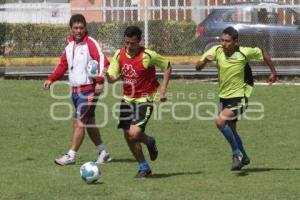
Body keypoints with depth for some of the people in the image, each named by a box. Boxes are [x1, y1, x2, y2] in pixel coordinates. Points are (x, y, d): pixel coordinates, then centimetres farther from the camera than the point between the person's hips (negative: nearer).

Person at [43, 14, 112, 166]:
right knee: (89, 123, 14)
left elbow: (102, 60, -25)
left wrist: (99, 81, -35)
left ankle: (71, 156, -9)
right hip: (75, 89, 8)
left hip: (89, 89, -8)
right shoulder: (69, 43, 10)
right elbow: (63, 64, 21)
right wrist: (51, 79, 11)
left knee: (79, 122, -11)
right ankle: (103, 153, 24)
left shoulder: (90, 43, -13)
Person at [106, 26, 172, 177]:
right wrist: (107, 75, -24)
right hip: (127, 99, 6)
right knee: (128, 137, 5)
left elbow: (167, 67, -2)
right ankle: (144, 168, 23)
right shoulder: (119, 55, -1)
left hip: (144, 99, -6)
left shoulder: (148, 56, -15)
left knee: (134, 134, -21)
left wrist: (163, 90, -8)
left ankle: (149, 142, 15)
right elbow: (112, 78, 0)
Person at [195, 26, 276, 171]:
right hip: (224, 97, 6)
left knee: (221, 121, -26)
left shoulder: (244, 53, -18)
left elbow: (262, 53, 1)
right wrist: (205, 60, -37)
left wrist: (273, 72, 11)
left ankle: (237, 153, -9)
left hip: (239, 97, -6)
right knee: (231, 130, 20)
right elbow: (197, 67, -16)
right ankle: (243, 158, 44)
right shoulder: (216, 51, -11)